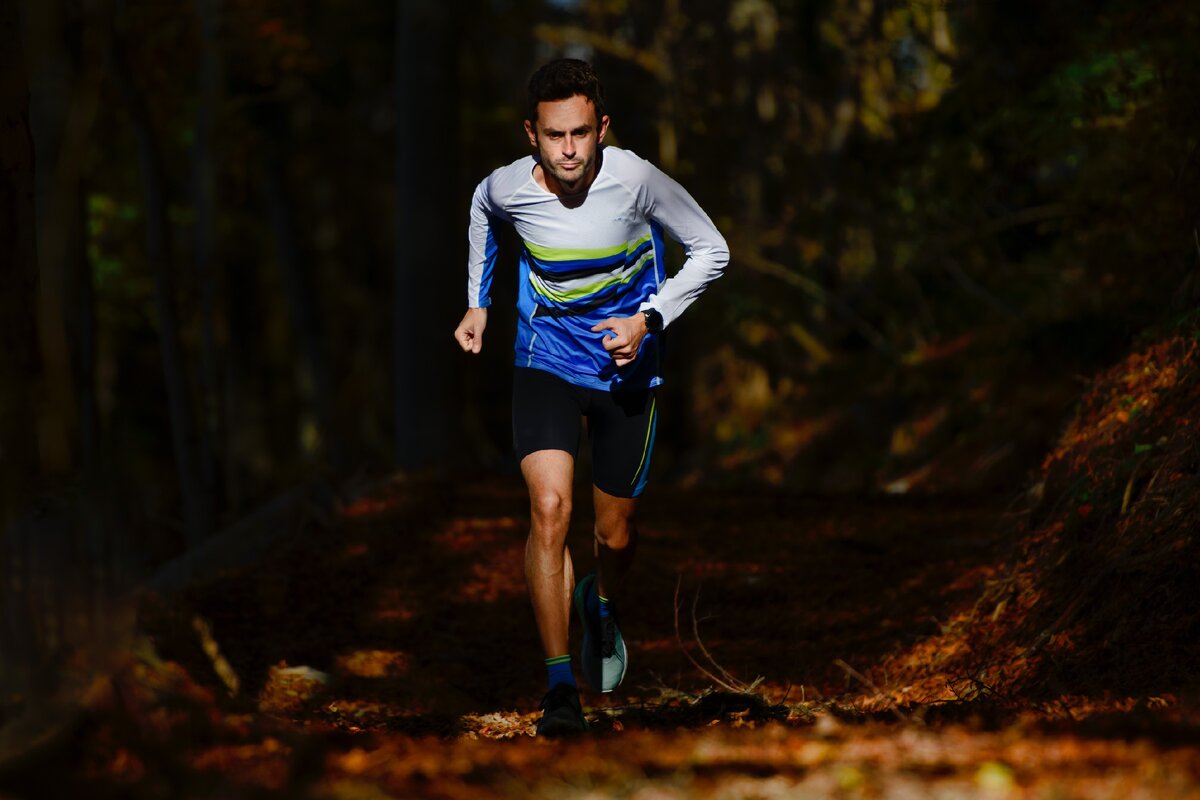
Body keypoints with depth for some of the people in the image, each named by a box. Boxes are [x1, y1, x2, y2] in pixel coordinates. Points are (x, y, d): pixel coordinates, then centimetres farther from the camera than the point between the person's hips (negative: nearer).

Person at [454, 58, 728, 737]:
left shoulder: (635, 181, -22)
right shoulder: (507, 188, -15)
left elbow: (711, 251, -8)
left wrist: (648, 320, -19)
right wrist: (478, 303, 10)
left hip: (626, 370, 0)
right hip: (546, 366, 0)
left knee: (616, 534, 10)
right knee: (550, 510, -21)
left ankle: (603, 610, 48)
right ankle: (561, 686, -17)